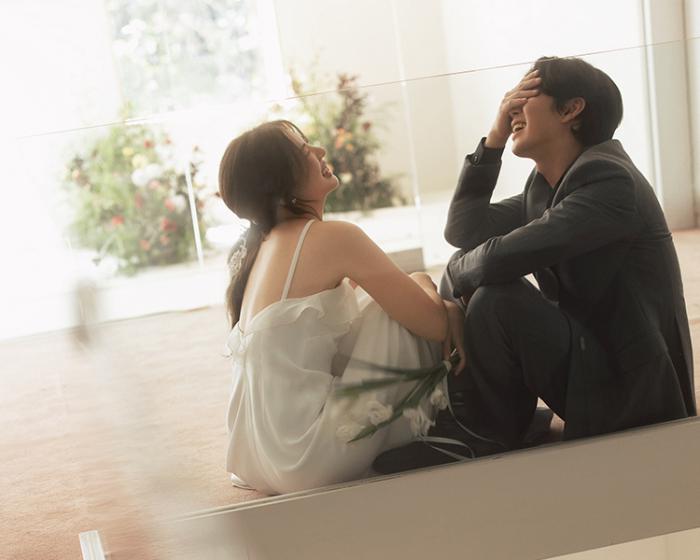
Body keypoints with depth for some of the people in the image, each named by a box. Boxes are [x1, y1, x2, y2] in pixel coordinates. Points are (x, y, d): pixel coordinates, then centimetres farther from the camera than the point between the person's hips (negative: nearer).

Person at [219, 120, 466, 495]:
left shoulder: (260, 247, 11)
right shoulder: (331, 237, -13)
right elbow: (436, 323, -12)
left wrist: (415, 284, 4)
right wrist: (449, 307, 9)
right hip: (313, 459, -9)